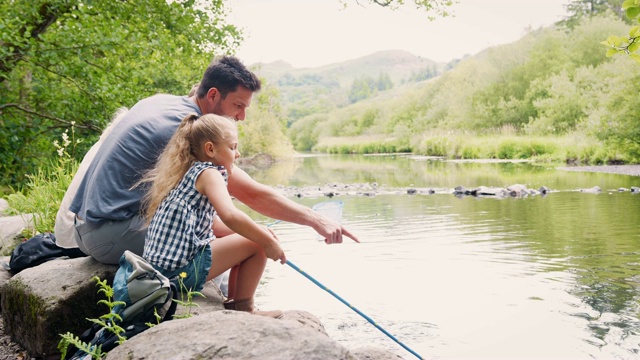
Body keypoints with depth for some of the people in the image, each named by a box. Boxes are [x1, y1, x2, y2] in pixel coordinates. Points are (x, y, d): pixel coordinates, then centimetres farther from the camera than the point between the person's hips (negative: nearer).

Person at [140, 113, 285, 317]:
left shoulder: (190, 171, 20)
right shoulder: (208, 173, -8)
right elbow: (230, 216, -27)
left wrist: (256, 230, 18)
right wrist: (268, 241, -15)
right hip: (181, 269, -10)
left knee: (244, 238, 23)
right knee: (256, 244, -6)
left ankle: (233, 302, 24)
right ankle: (243, 308, 5)